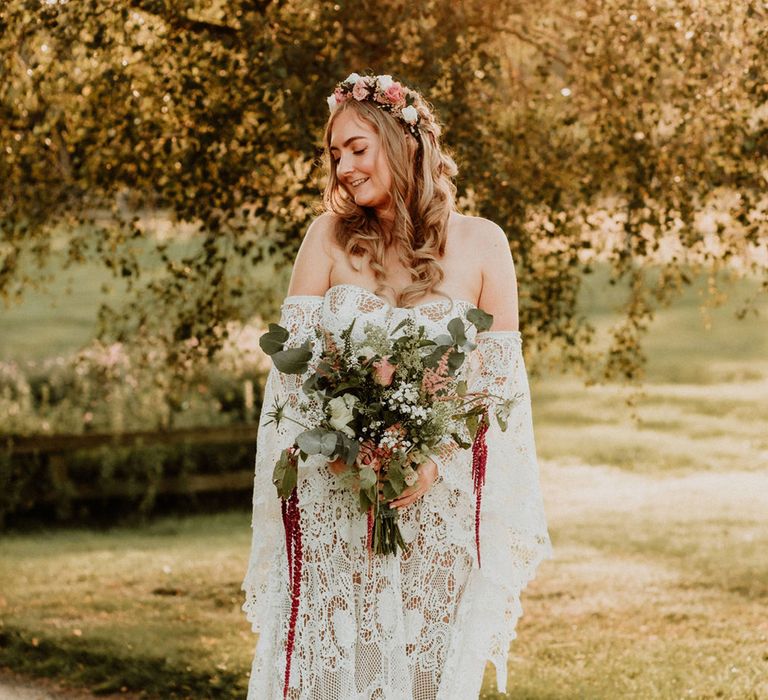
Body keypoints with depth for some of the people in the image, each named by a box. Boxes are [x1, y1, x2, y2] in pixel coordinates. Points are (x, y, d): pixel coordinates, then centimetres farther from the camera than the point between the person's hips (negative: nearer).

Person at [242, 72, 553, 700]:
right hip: (334, 497, 1)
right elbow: (294, 355, 0)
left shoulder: (480, 243, 1)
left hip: (439, 500, -1)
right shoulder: (330, 236, 5)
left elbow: (499, 374, -1)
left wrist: (437, 458, -15)